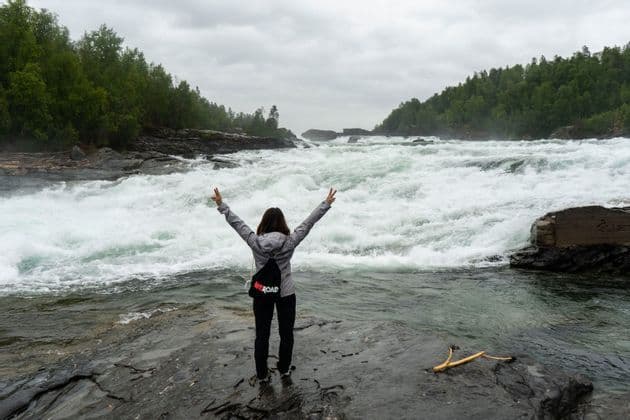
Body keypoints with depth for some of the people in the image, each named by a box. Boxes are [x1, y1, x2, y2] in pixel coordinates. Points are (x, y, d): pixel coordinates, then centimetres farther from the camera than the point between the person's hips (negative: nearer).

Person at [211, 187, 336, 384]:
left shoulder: (255, 243, -14)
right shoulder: (289, 242, -16)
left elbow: (236, 223, -7)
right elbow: (309, 222, -11)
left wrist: (221, 204, 3)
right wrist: (326, 204, -5)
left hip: (261, 294, 1)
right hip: (286, 293, -1)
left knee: (262, 335, 12)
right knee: (286, 333, 17)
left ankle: (262, 374, 20)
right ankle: (284, 369, 31)